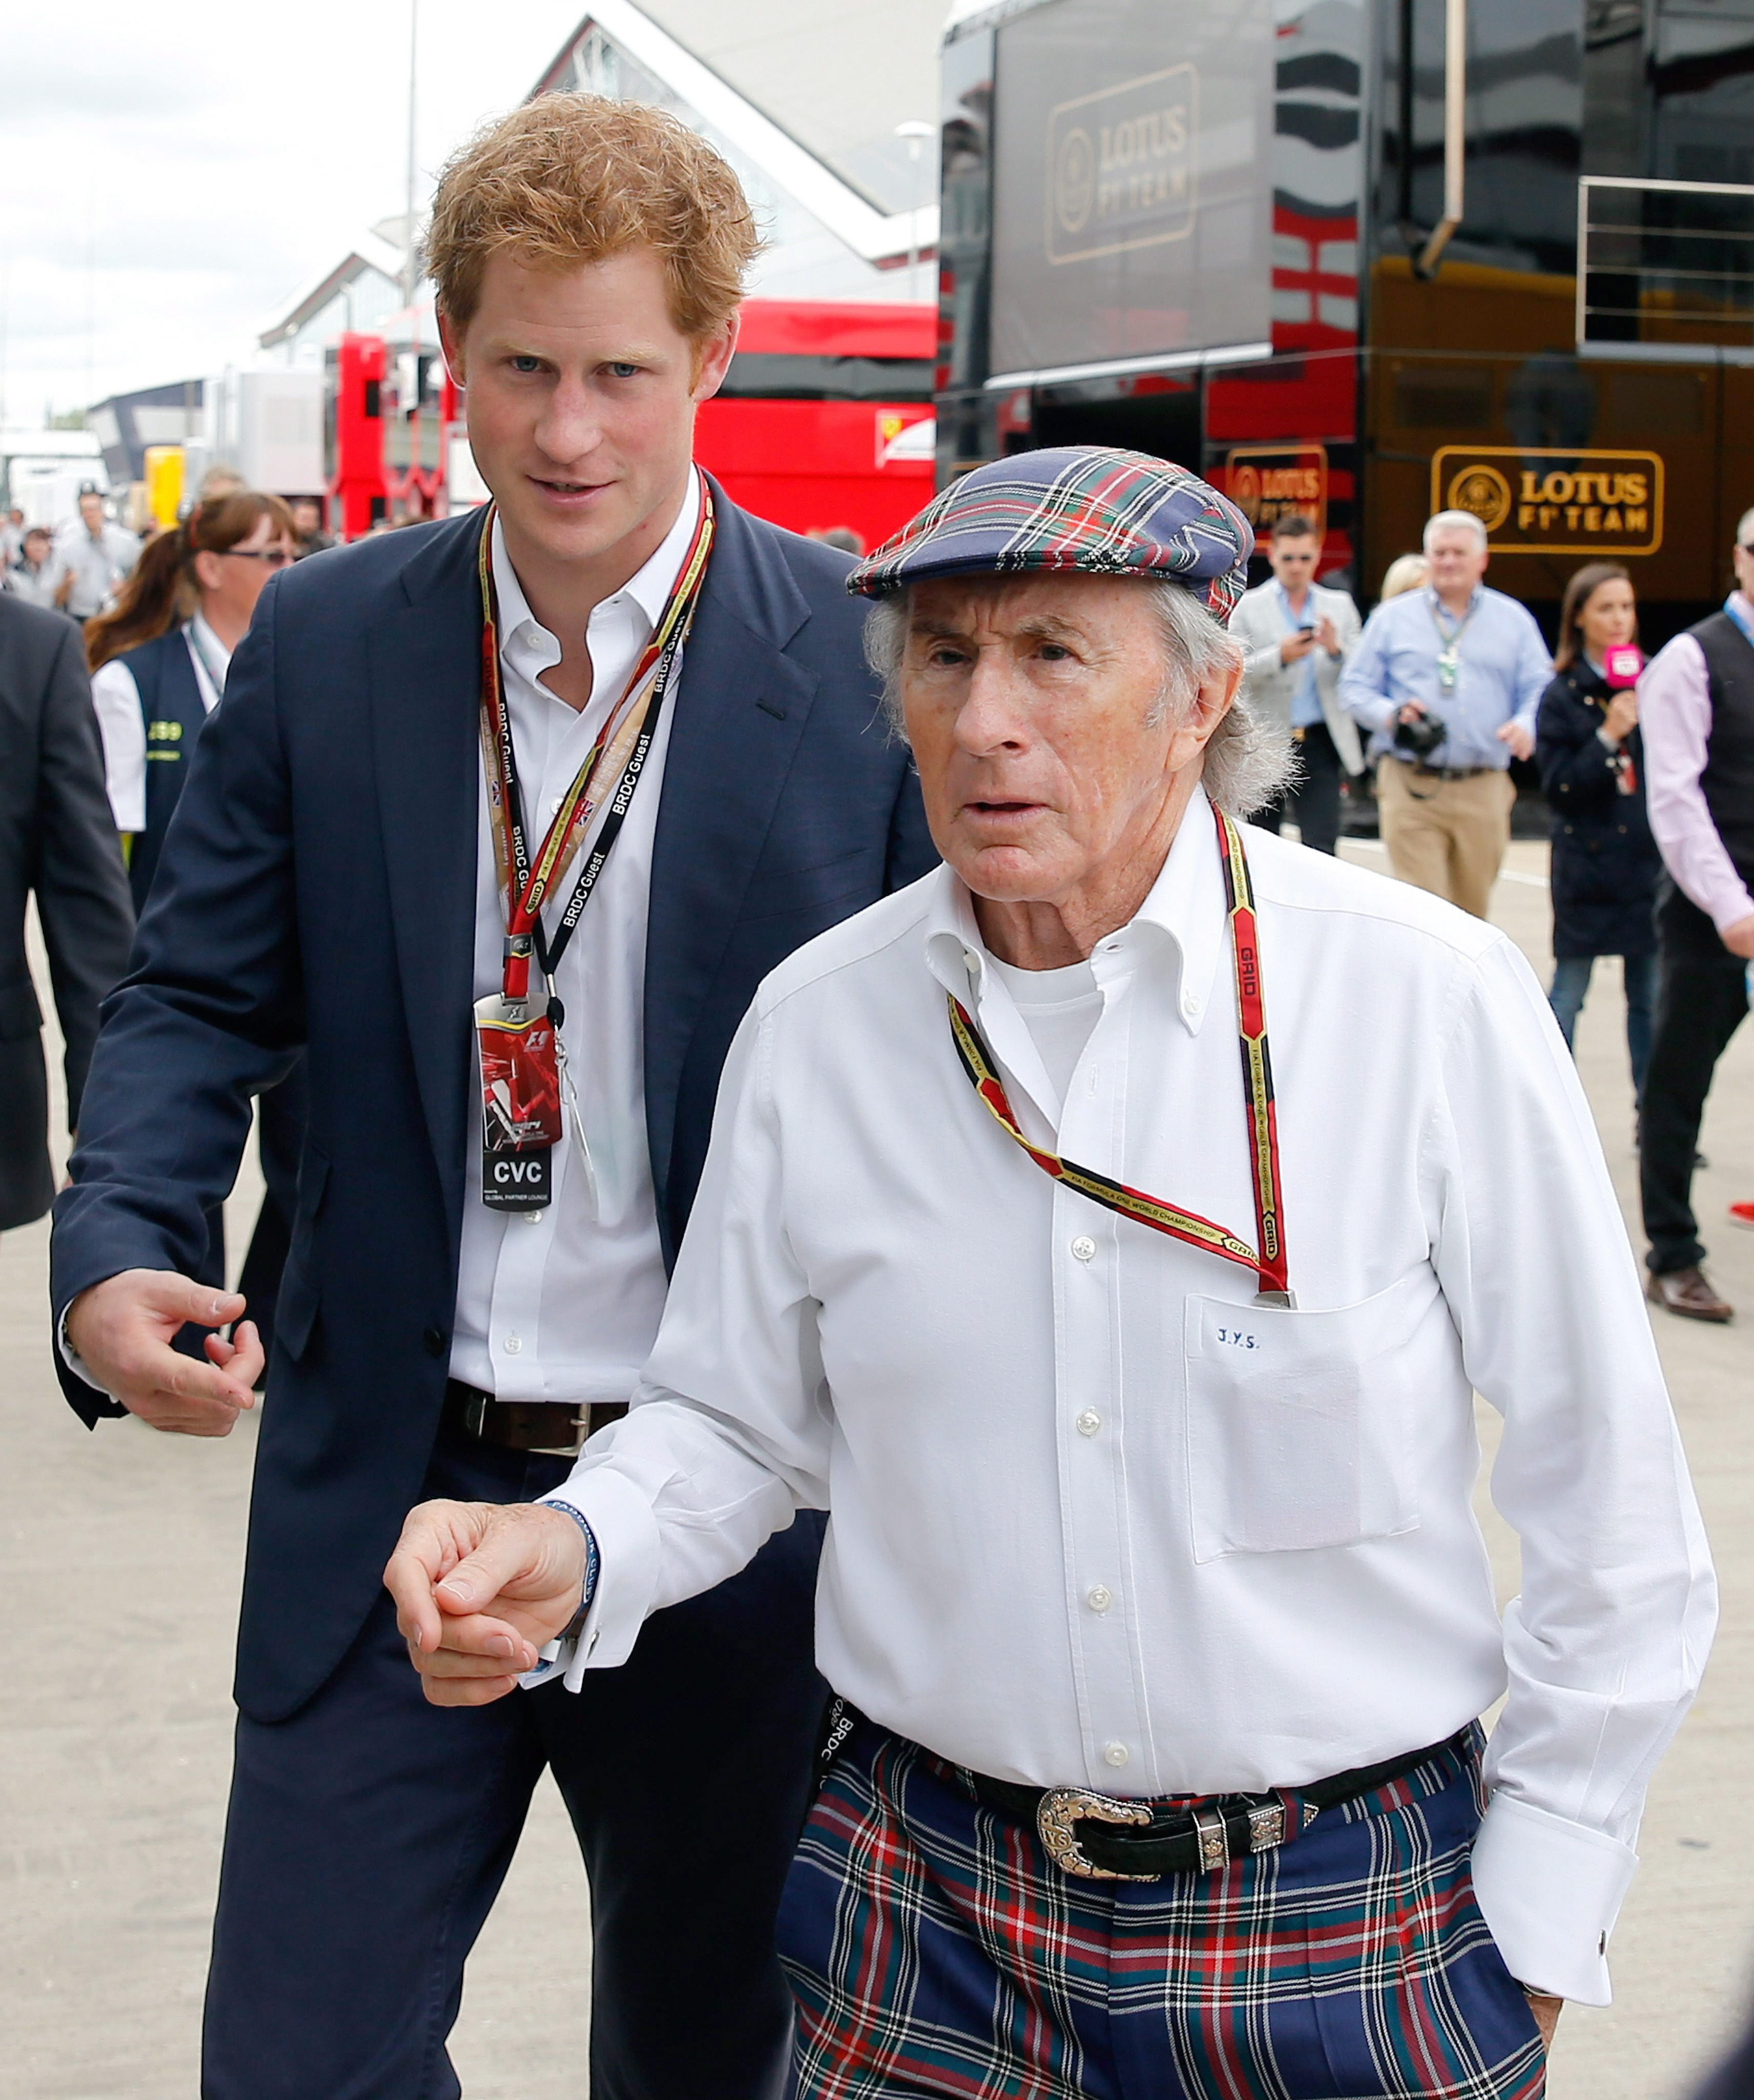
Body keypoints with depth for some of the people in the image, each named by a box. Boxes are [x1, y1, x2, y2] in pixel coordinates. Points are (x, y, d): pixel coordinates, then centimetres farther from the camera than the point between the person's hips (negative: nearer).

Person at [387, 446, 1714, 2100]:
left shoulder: (1430, 1001, -13)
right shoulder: (814, 1022, -4)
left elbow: (1608, 1493, -6)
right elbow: (734, 1423, 7)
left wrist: (1535, 1917, -3)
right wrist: (568, 1558, -13)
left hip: (1347, 1941, -2)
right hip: (929, 1921, 2)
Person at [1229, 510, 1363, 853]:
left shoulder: (1339, 606, 10)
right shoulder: (1249, 606, 3)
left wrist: (1336, 650, -14)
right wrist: (1280, 656, -21)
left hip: (1320, 744, 1)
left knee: (1321, 847, -10)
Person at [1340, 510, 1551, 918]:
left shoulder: (1513, 620, 13)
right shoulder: (1392, 618, 10)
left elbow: (1540, 689, 8)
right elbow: (1355, 685, 9)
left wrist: (1527, 726, -15)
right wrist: (1389, 714, -13)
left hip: (1485, 790, 2)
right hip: (1411, 788, -2)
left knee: (1471, 910, 9)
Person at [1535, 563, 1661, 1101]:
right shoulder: (1562, 696, -1)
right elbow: (1557, 788, -8)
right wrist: (1607, 737, -16)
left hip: (1649, 862, 2)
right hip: (1587, 868, -2)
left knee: (1651, 997, 4)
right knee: (1568, 993, 3)